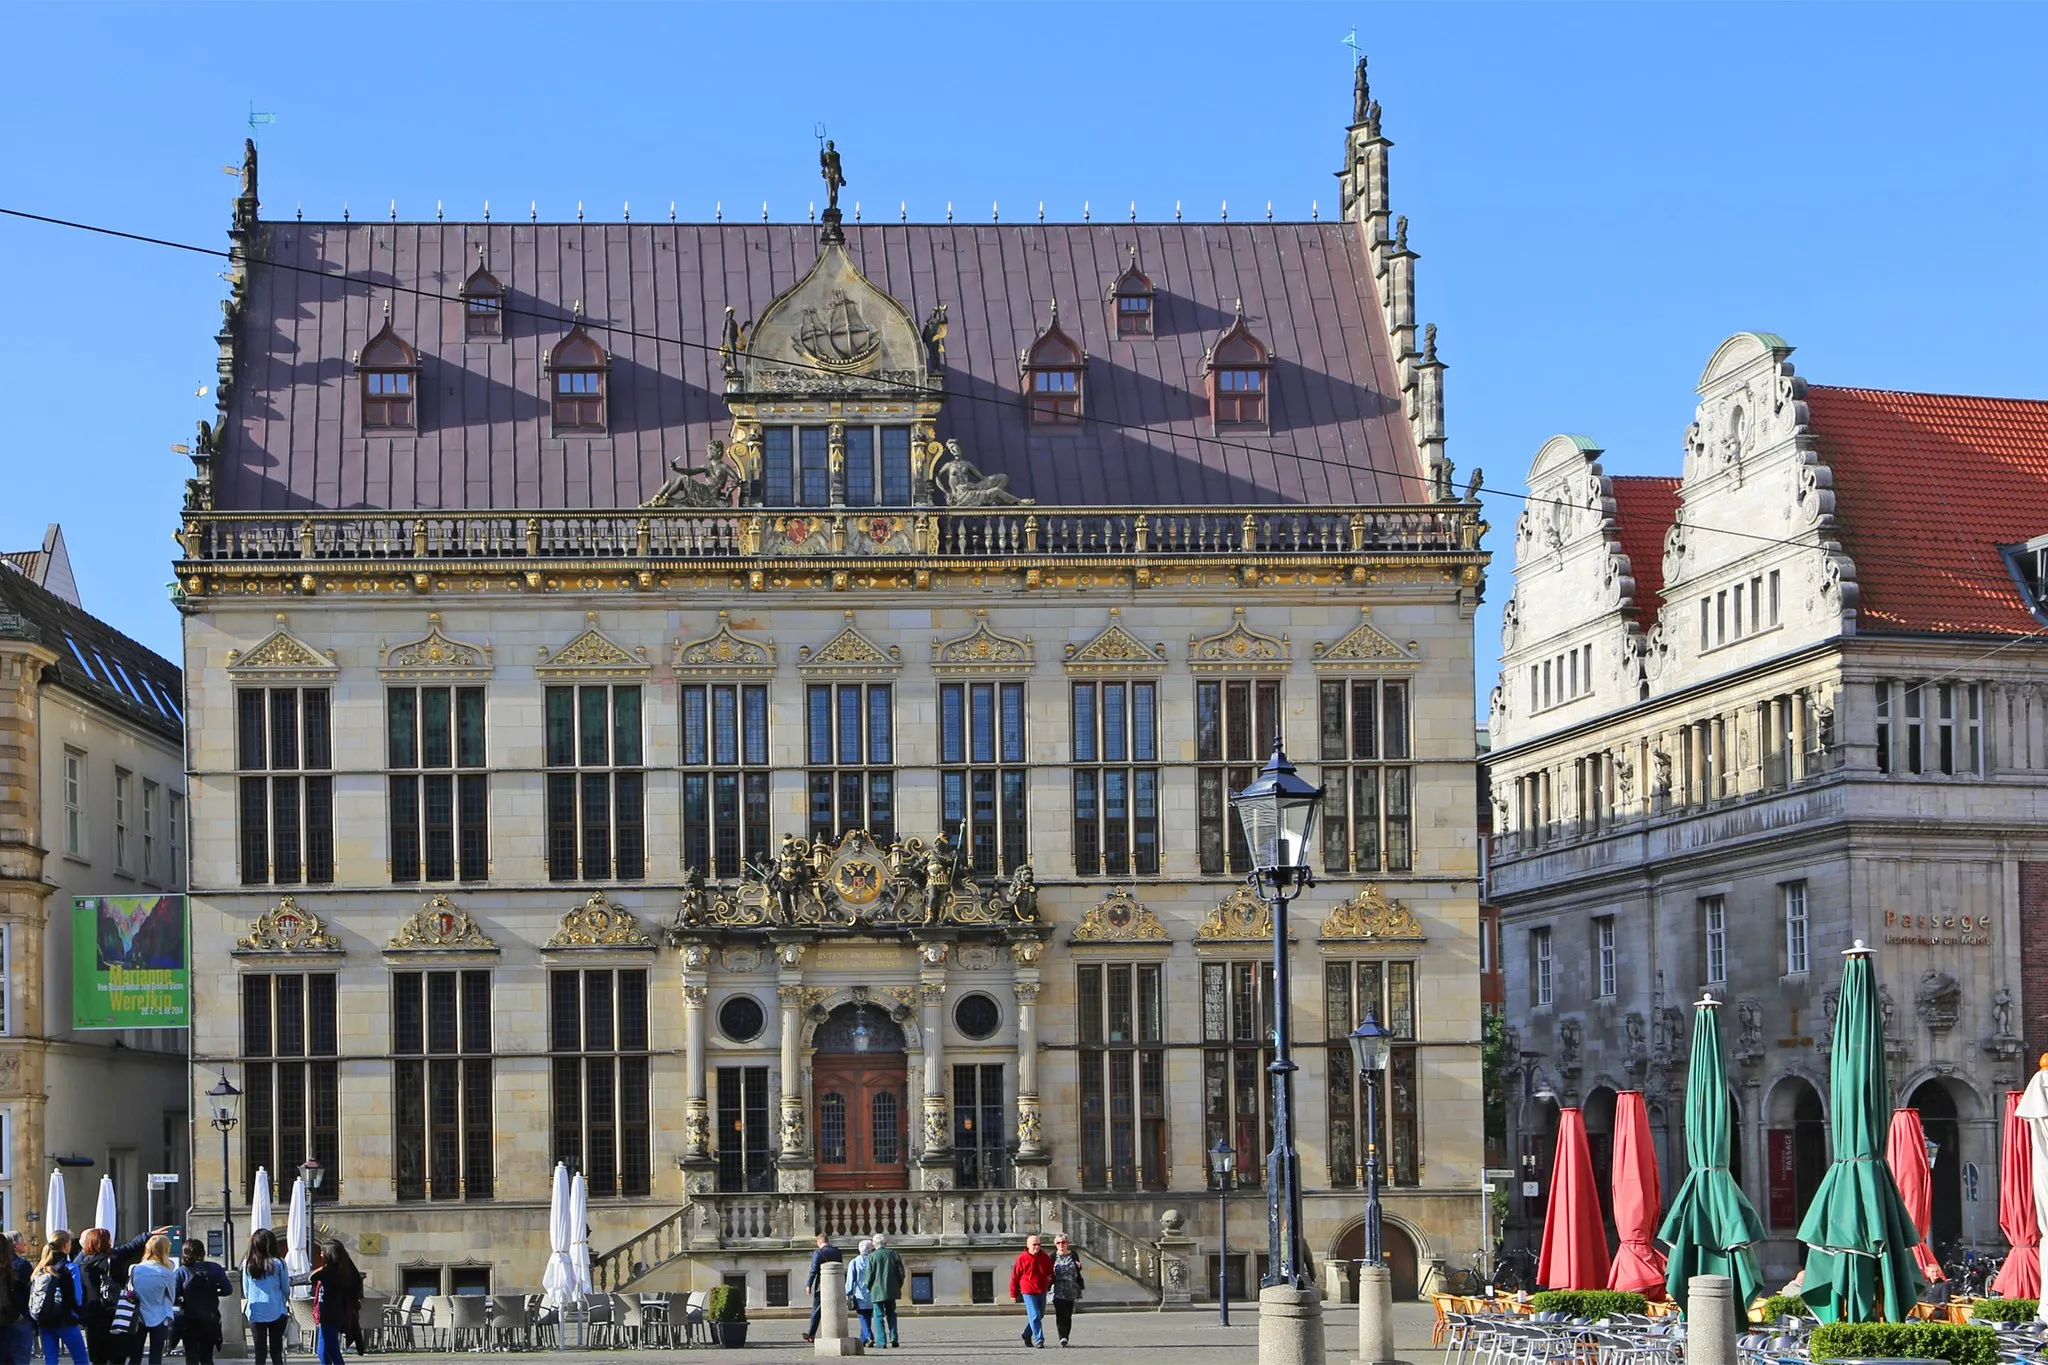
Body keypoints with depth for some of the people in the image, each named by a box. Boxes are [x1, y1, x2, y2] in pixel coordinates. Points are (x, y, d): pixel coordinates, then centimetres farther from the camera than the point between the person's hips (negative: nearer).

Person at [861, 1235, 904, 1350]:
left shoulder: (872, 1256, -10)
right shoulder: (893, 1254, 1)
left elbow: (869, 1275, -10)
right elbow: (901, 1272, 3)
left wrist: (869, 1287, 7)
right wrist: (898, 1286, 16)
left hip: (877, 1291, -4)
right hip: (891, 1290, 4)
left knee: (879, 1316, 2)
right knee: (891, 1314, 17)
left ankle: (881, 1341, -3)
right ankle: (894, 1338, 8)